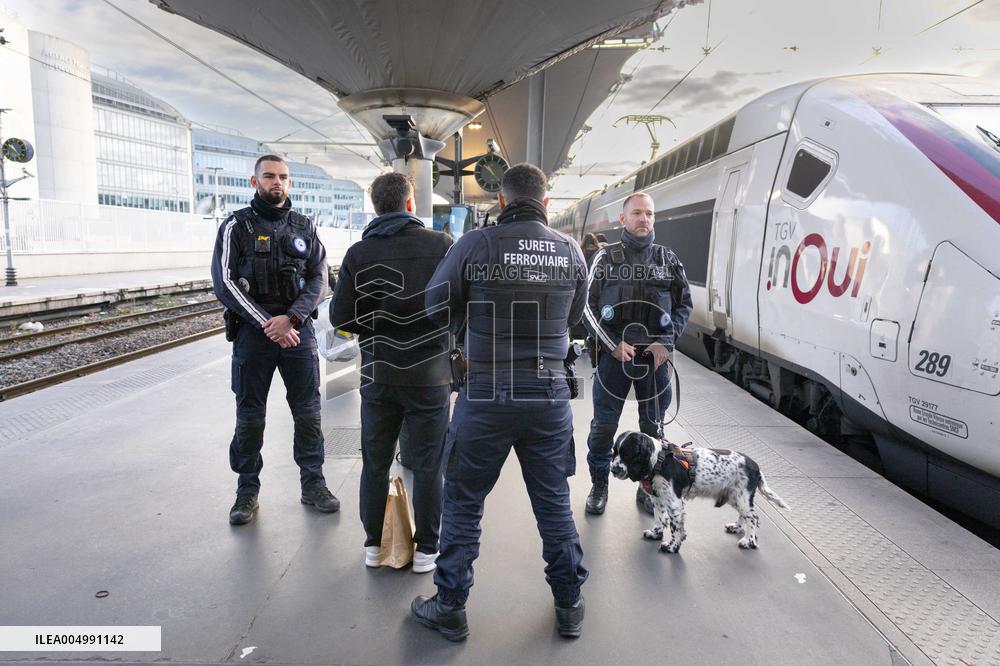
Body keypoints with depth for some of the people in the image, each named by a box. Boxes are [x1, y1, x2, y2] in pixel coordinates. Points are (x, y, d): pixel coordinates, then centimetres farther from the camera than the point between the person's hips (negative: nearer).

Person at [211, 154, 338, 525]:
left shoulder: (304, 227, 9)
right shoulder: (236, 226, 1)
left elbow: (319, 279, 3)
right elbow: (225, 283, -6)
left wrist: (291, 318, -13)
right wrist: (268, 325, -13)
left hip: (298, 330, 2)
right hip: (252, 331, -2)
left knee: (308, 412, 6)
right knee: (249, 417, 6)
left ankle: (313, 485, 19)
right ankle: (247, 491, 20)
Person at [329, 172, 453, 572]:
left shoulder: (358, 254, -2)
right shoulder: (440, 245, -7)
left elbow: (341, 315, -5)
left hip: (378, 374, 2)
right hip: (430, 374, -2)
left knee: (375, 463, 16)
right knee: (428, 467, 9)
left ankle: (374, 545, 27)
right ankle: (426, 550, 19)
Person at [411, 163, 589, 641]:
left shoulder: (474, 245, -11)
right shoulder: (570, 250, -1)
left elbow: (437, 309, -1)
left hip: (487, 393, -3)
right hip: (551, 392, 3)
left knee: (462, 502, 14)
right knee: (554, 503, 17)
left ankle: (450, 609, 28)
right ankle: (569, 606, 33)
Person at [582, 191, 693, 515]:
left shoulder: (668, 258, 6)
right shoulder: (606, 257, 1)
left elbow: (685, 304, 9)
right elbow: (588, 305, -1)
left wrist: (666, 342, -4)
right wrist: (613, 344, -11)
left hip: (655, 354, 2)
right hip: (614, 352, -2)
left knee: (652, 425, 12)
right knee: (603, 425, 4)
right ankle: (599, 486, 22)